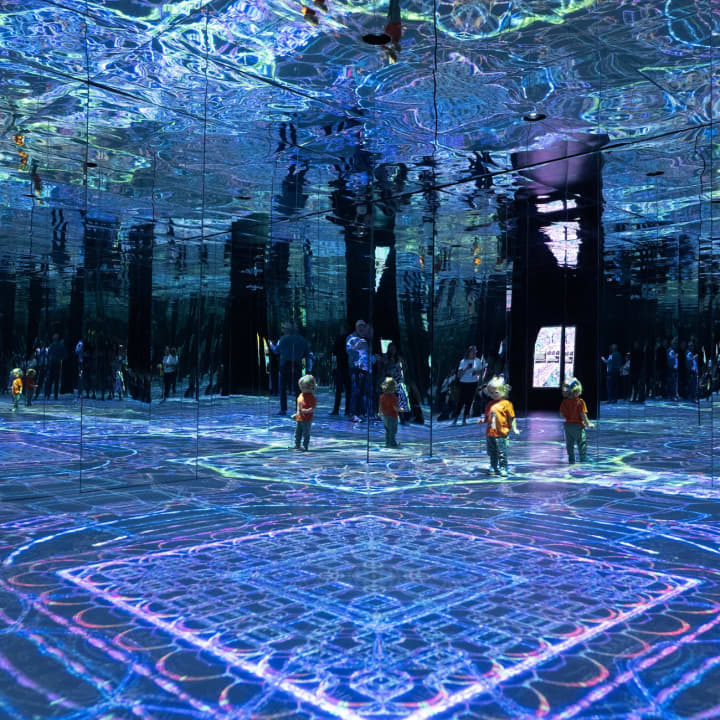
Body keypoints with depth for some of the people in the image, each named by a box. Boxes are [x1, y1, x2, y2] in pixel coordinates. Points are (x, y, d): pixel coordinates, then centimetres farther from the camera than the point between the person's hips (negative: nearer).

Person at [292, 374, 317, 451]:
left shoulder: (311, 397, -15)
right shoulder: (301, 395, 9)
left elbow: (312, 409, -21)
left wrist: (305, 411, -34)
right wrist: (296, 414, 23)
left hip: (306, 419, -8)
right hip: (299, 419, 8)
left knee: (306, 433, 2)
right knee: (297, 433, 14)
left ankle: (305, 446, 11)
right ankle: (297, 445, 25)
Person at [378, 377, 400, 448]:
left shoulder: (382, 396, -2)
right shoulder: (393, 397, -23)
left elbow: (380, 406, 8)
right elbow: (395, 408, -25)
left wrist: (379, 413, 25)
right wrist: (400, 409, -4)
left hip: (385, 416, 7)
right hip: (392, 416, -7)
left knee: (387, 430, 18)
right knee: (393, 431, 4)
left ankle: (387, 443, 24)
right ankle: (392, 443, 9)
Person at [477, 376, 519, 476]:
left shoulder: (506, 404, -7)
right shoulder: (489, 404, 10)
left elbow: (511, 418, -5)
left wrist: (514, 428, -8)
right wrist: (482, 420, -1)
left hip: (501, 433, -6)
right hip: (490, 433, 6)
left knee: (502, 452, -2)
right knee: (492, 452, 15)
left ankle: (503, 468, 8)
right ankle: (493, 467, 28)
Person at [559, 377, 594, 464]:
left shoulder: (564, 402, -2)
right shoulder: (580, 402, -16)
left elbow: (561, 415, 2)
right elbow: (583, 415, -17)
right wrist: (588, 423, -5)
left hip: (568, 425, 4)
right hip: (578, 425, -4)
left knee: (569, 444, 11)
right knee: (582, 443, 9)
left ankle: (571, 459, 14)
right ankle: (583, 458, 14)